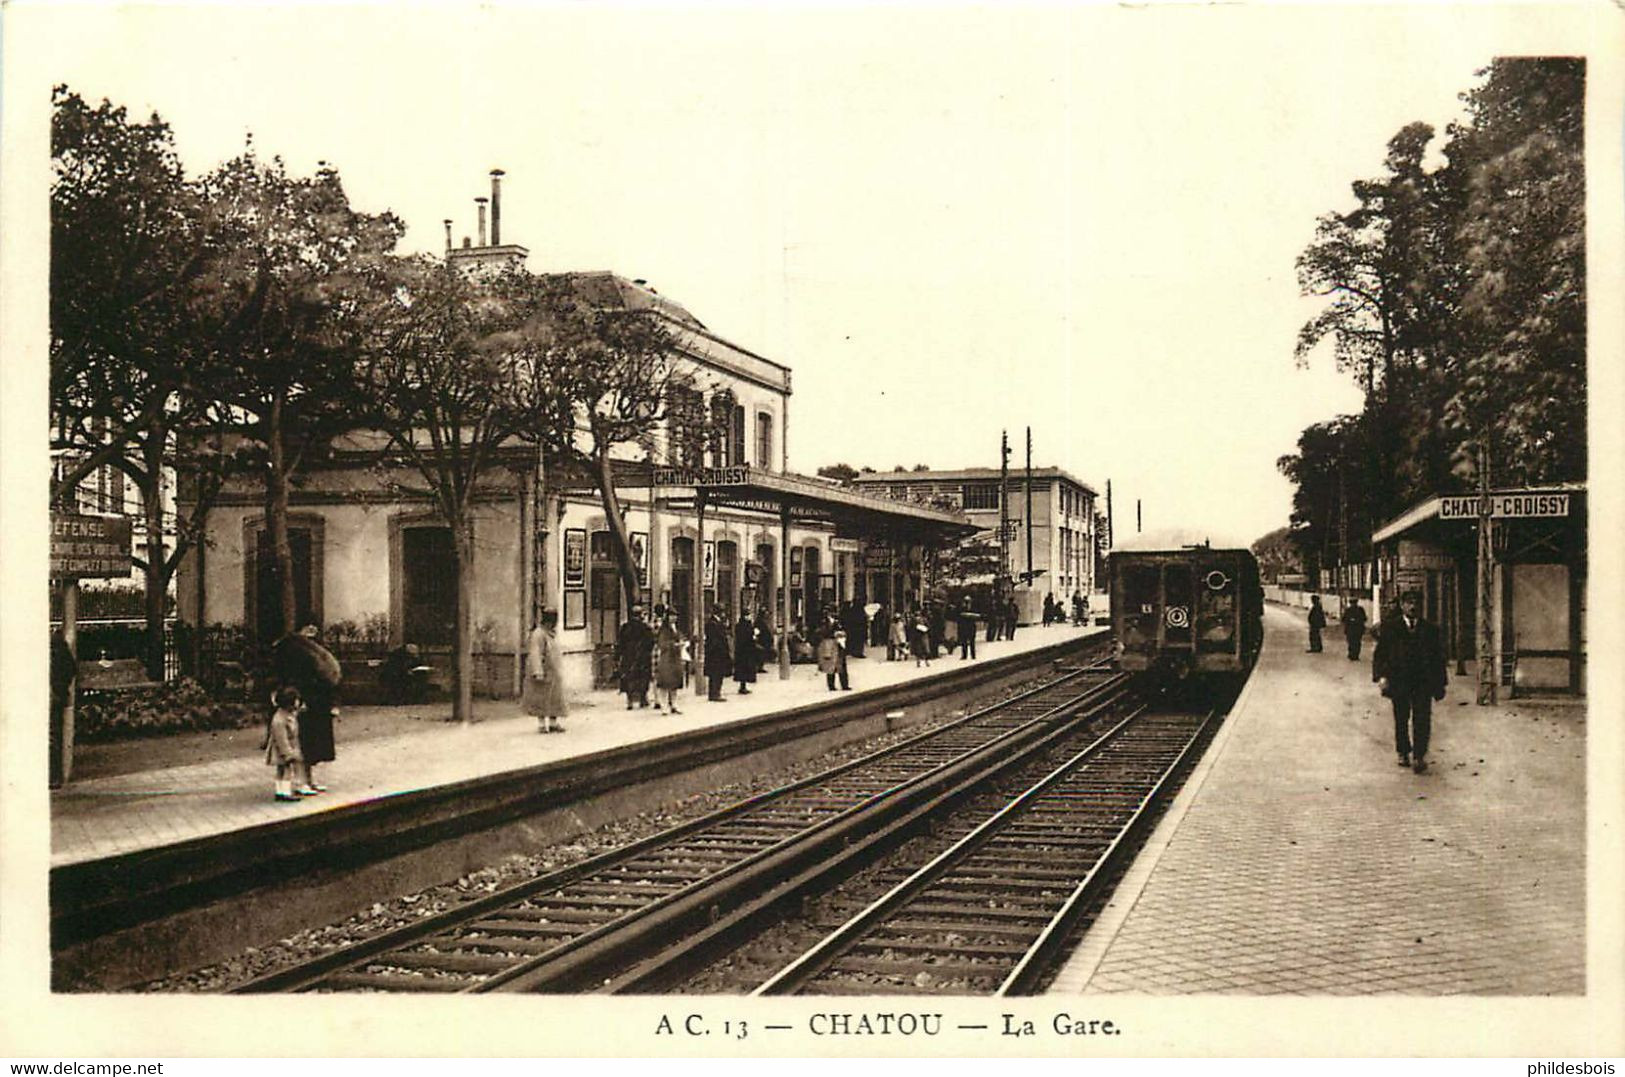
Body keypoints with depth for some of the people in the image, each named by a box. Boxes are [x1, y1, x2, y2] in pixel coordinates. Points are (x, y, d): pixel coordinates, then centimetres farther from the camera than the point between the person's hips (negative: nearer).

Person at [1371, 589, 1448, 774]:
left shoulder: (1430, 630, 10)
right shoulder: (1389, 627, 5)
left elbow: (1439, 658, 14)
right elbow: (1380, 654, 2)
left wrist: (1440, 682, 10)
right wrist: (1381, 676, -11)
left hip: (1423, 682, 0)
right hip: (1398, 681, 0)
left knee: (1422, 720, -10)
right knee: (1401, 720, 8)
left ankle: (1419, 757, -10)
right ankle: (1403, 753, 24)